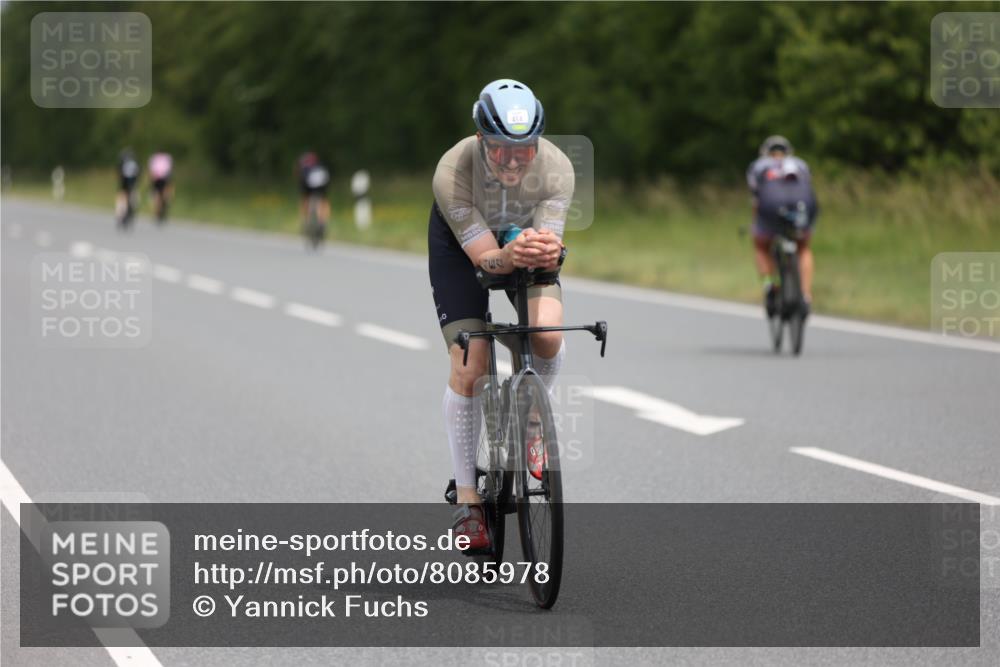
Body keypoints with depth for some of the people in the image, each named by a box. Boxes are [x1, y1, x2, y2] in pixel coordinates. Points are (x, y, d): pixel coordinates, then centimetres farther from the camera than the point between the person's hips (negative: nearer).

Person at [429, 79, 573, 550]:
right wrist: (509, 256, -58)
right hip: (462, 243, -1)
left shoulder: (556, 168, -31)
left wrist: (546, 251, -59)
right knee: (468, 367, -13)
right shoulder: (452, 173, -36)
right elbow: (483, 256, -35)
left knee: (547, 334, -26)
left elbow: (551, 239, -34)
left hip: (528, 236, 1)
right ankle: (467, 499, 0)